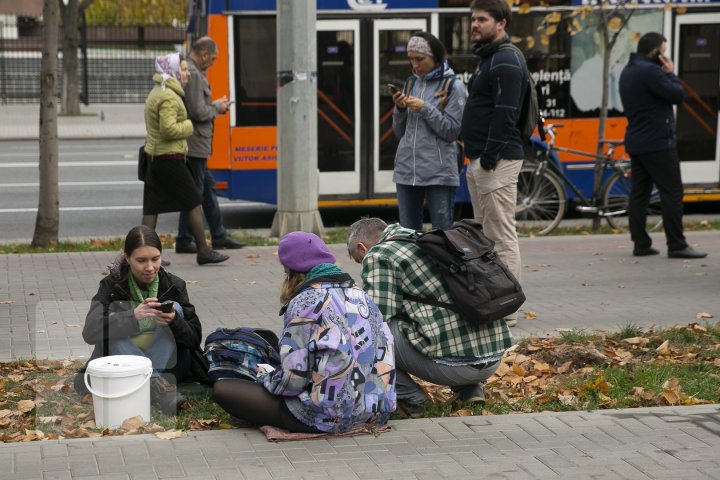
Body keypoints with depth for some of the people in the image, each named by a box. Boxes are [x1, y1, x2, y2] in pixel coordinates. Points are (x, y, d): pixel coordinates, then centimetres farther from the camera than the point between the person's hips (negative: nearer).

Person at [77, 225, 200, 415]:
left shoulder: (174, 285, -2)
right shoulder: (112, 286, -6)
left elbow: (195, 339, -5)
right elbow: (89, 332, -22)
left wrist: (174, 321, -28)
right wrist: (133, 316, -38)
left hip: (165, 365, 1)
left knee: (174, 307, -18)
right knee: (113, 324, -26)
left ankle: (155, 382, -32)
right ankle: (156, 384, -40)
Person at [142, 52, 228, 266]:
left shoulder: (156, 93, 18)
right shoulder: (168, 97, -16)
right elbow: (169, 129, -25)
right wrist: (188, 127, -8)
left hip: (155, 158, 10)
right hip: (170, 158, -10)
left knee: (151, 207, 6)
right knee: (194, 204, -1)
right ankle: (203, 252, 3)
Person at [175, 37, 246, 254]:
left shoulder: (186, 71, 14)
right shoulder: (193, 75, -19)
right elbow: (198, 112, -23)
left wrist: (214, 105, 12)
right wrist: (217, 108, -6)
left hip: (195, 144, 11)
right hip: (194, 143, -11)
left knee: (208, 187, 16)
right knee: (194, 192, -3)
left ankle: (219, 236, 23)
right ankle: (184, 241, 4)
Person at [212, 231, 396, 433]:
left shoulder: (305, 303, -14)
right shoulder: (359, 294, 7)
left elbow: (293, 378, -18)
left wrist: (265, 378, 4)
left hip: (327, 416, -8)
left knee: (222, 388, 0)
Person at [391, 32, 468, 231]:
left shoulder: (453, 86, -2)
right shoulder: (411, 83, 14)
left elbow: (452, 131, -9)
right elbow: (399, 132, 16)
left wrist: (425, 109, -14)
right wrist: (400, 109, -2)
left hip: (438, 172, -6)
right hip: (406, 169, 6)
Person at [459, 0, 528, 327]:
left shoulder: (506, 61, -13)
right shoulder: (489, 58, 19)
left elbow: (505, 115, -21)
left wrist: (489, 159, -22)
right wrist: (476, 160, 16)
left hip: (496, 162, -11)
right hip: (480, 160, 11)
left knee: (501, 237, -8)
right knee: (485, 235, 14)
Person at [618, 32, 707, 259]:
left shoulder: (627, 72, 15)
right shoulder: (650, 71, -17)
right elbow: (678, 95, -17)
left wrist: (666, 75, 9)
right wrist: (670, 74, -3)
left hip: (635, 144, 10)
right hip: (657, 143, -10)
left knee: (639, 193, 7)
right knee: (672, 192, -6)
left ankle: (640, 244, 7)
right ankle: (677, 245, -7)